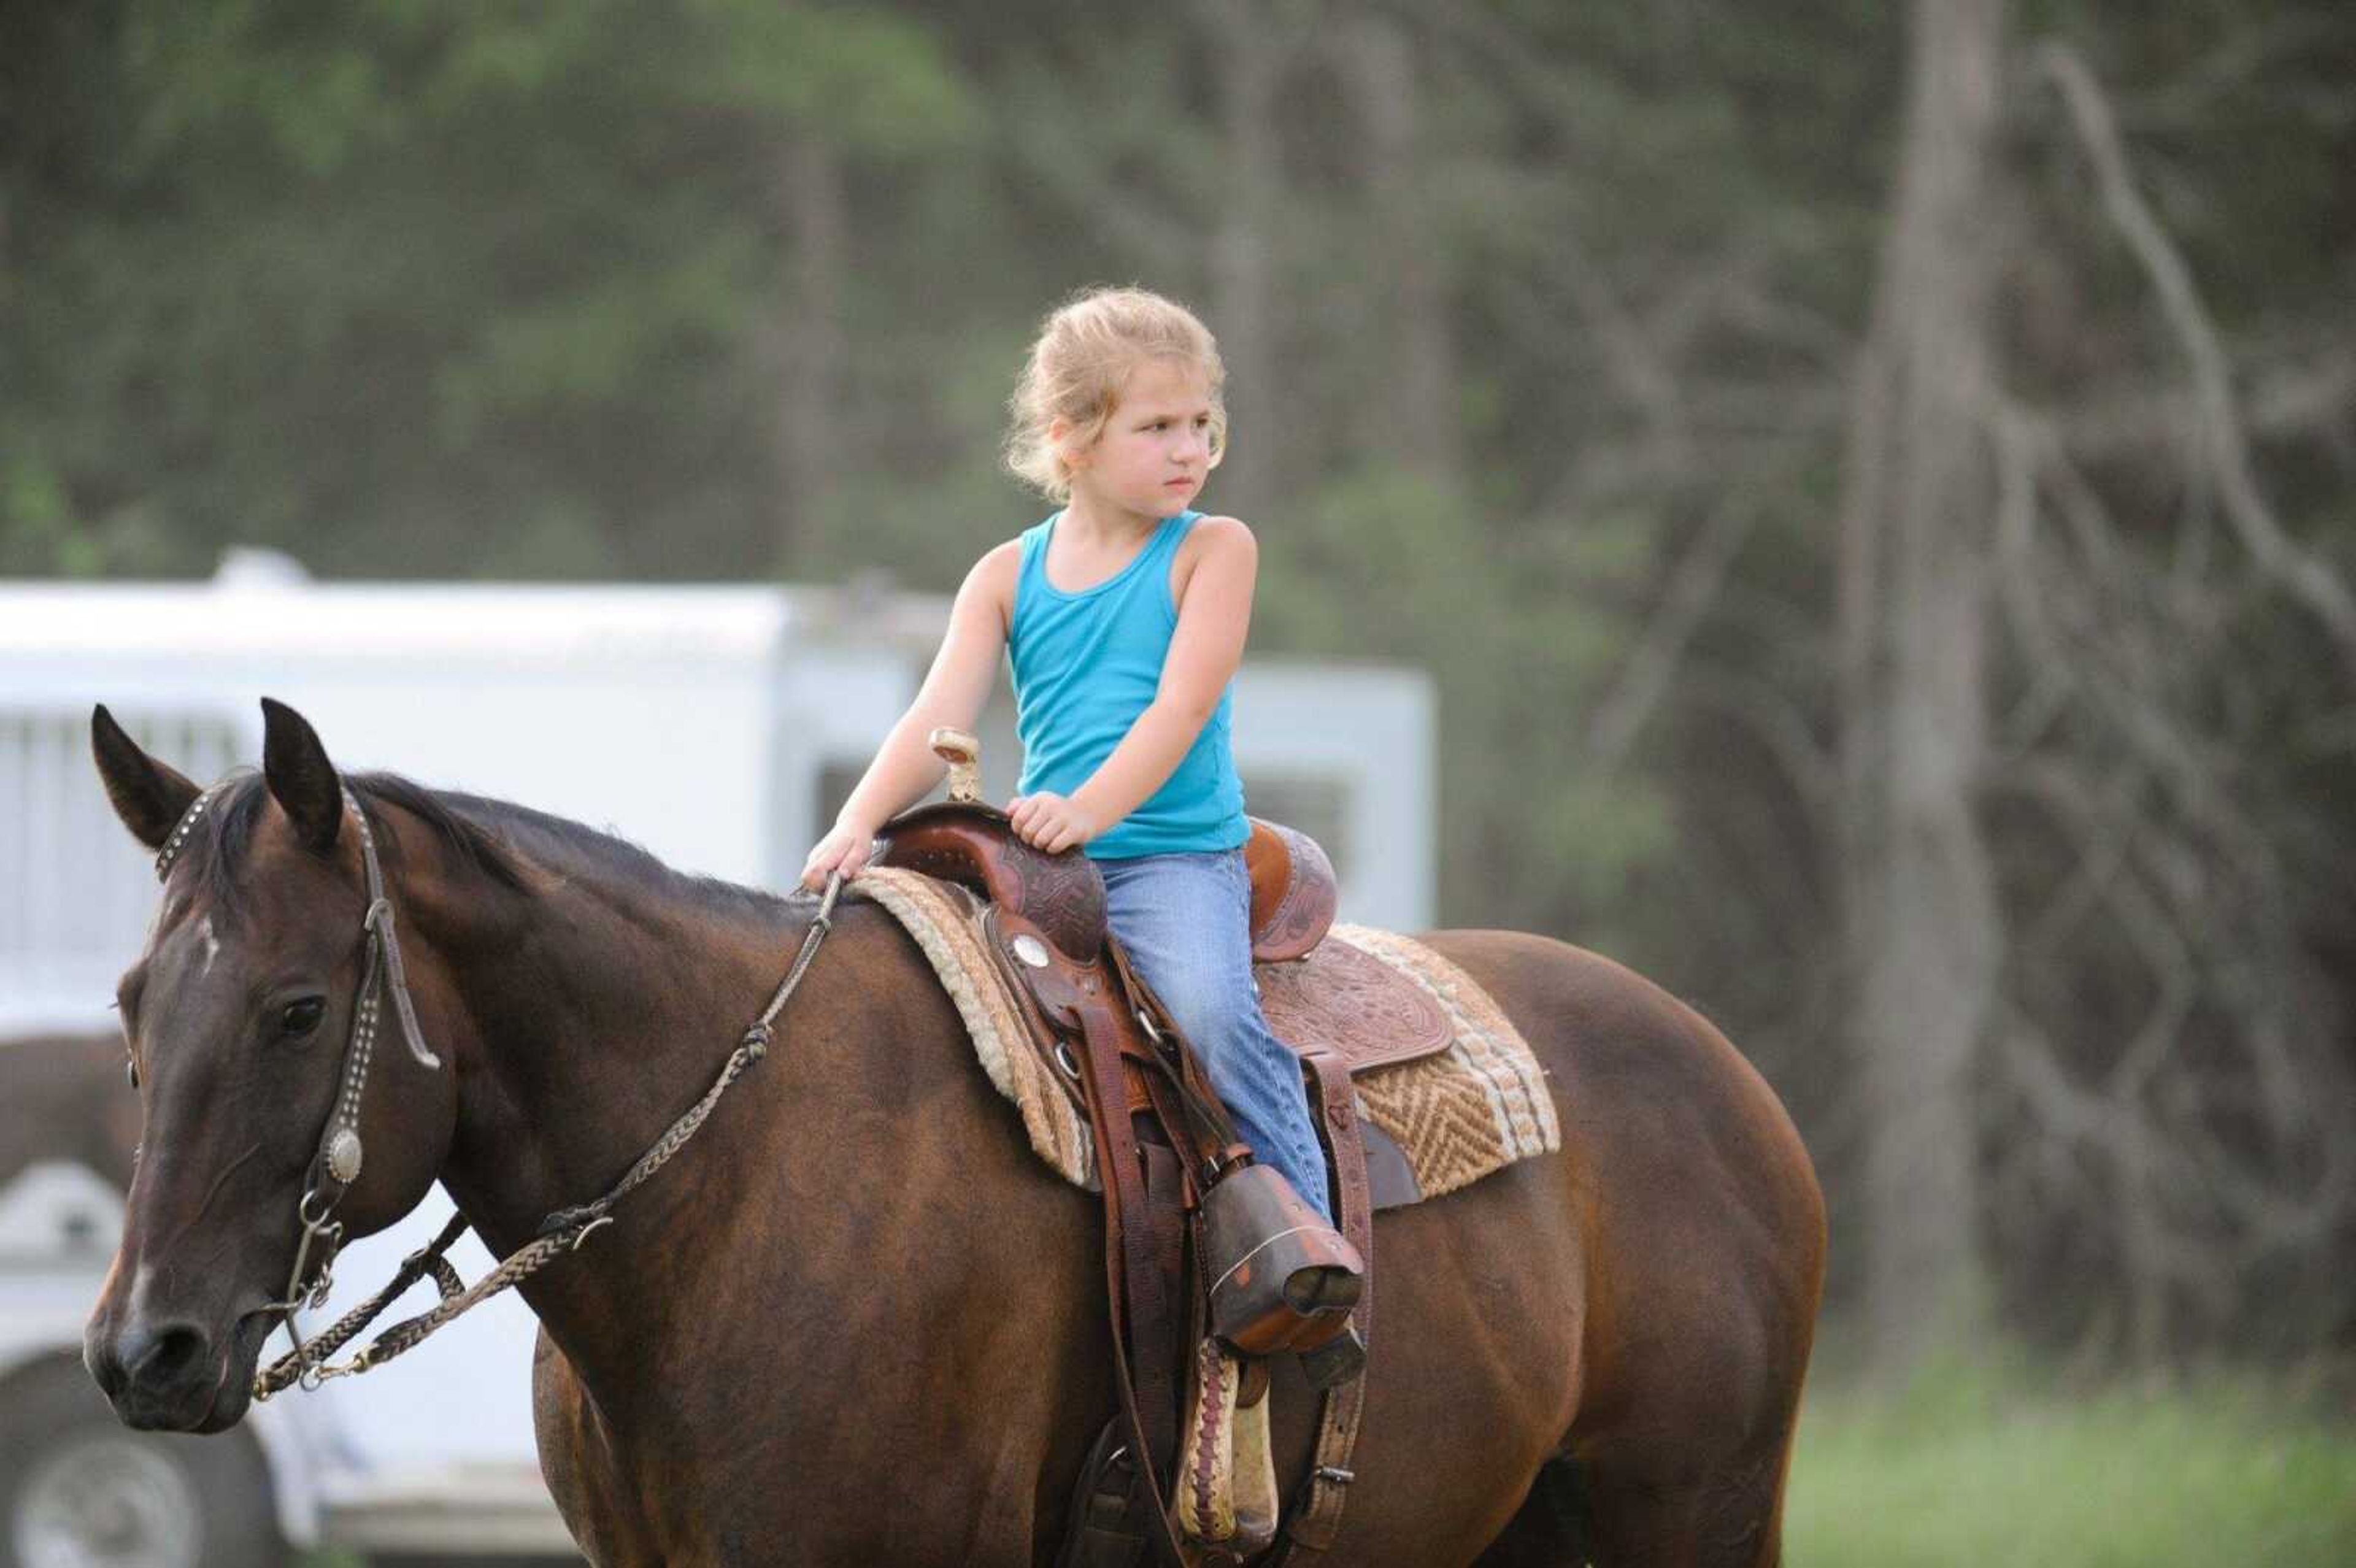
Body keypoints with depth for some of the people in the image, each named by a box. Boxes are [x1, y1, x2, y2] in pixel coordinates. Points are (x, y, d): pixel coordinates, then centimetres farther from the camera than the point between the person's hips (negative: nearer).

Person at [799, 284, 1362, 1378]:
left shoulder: (1212, 553, 3)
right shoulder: (1008, 578, 12)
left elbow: (1181, 706, -10)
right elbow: (938, 719, 2)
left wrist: (1090, 807, -27)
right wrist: (861, 822, -17)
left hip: (1179, 857, -4)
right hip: (1038, 867, 4)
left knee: (1208, 1005, -32)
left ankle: (1299, 1213, -20)